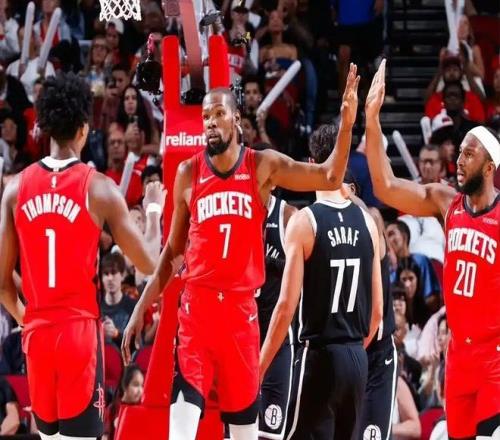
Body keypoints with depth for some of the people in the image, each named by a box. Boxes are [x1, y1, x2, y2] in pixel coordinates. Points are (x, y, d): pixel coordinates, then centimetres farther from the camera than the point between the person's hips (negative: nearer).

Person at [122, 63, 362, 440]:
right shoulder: (188, 173, 5)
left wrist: (346, 124, -19)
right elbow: (172, 252, 11)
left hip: (242, 307, 1)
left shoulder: (263, 166, 2)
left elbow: (330, 178, -5)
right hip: (197, 305, -1)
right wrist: (141, 309, 7)